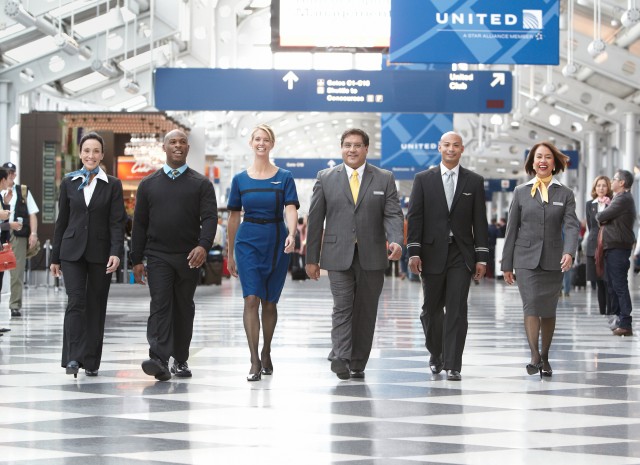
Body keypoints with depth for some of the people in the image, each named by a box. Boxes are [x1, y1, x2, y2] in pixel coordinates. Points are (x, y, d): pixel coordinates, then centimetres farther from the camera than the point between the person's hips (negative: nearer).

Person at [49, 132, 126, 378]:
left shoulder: (113, 185, 3)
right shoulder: (69, 183, 7)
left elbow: (117, 222, -3)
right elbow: (62, 221, 9)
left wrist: (116, 252, -17)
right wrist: (55, 257, 8)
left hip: (100, 253, 0)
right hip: (73, 252, 0)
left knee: (96, 306, 4)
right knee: (76, 301, -13)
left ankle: (91, 362, 11)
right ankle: (73, 357, -15)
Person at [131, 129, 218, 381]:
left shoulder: (201, 184, 5)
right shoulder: (148, 184, 10)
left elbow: (209, 217, -5)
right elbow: (140, 223, 9)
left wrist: (203, 245, -23)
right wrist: (137, 259, 4)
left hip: (189, 257, 0)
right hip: (158, 256, 0)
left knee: (184, 309, 8)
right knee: (160, 306, -13)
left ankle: (181, 360, 19)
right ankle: (159, 360, -24)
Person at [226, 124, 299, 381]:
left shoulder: (284, 177, 2)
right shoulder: (240, 179, 5)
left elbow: (290, 209, -10)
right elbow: (233, 218, 9)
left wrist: (292, 234, -30)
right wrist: (230, 254, 10)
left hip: (276, 243, 0)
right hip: (248, 242, 0)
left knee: (269, 302, 8)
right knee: (251, 299, -12)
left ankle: (266, 354, 27)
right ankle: (255, 361, -14)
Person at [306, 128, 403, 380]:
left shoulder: (385, 179, 6)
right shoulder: (326, 178, 5)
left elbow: (393, 214, -2)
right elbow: (315, 219, 6)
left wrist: (396, 241, -22)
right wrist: (312, 258, 4)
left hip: (372, 256, 1)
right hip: (339, 255, -1)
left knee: (366, 311, 5)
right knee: (342, 307, -11)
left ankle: (358, 364, 13)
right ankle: (341, 358, -18)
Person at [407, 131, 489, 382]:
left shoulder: (474, 181, 7)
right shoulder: (423, 179, 6)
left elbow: (479, 221, 5)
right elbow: (414, 217, 2)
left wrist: (482, 257, 0)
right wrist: (414, 252, -7)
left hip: (461, 253, 0)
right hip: (432, 252, 1)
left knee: (457, 311, -7)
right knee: (432, 309, 9)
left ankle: (453, 365, -5)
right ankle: (436, 354, 31)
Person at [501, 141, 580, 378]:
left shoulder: (565, 194, 6)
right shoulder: (521, 192, 7)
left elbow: (571, 225, -6)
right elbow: (512, 229, 7)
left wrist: (569, 252, -25)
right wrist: (507, 264, 5)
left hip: (553, 261, 1)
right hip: (526, 259, -1)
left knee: (548, 311, 7)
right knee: (531, 306, -14)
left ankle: (545, 357, 18)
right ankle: (534, 356, -20)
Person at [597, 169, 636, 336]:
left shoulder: (623, 200, -14)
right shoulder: (621, 199, 21)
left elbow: (600, 217, -16)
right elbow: (603, 219, 18)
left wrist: (600, 216, 5)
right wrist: (603, 218, -3)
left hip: (618, 249, -11)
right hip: (612, 247, 11)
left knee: (619, 286, -11)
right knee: (612, 286, 14)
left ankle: (625, 324, -12)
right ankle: (618, 319, 19)